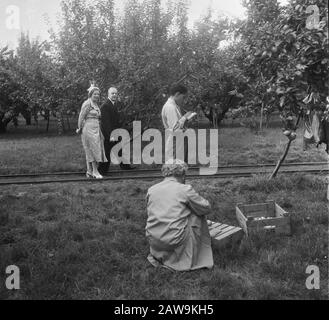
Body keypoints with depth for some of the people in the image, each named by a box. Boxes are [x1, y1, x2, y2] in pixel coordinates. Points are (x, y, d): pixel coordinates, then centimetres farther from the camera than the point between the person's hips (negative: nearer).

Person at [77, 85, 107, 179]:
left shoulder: (96, 104, 17)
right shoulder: (87, 103, -10)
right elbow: (81, 117, -10)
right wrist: (80, 128, -4)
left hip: (96, 129, 8)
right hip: (89, 129, -8)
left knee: (90, 151, 9)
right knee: (93, 149, -9)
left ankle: (89, 171, 13)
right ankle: (95, 171, -5)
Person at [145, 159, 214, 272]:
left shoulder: (151, 190, 5)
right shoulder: (185, 189, -8)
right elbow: (206, 208, 2)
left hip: (153, 241, 6)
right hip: (174, 240, -6)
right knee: (198, 215, 13)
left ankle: (157, 255, 24)